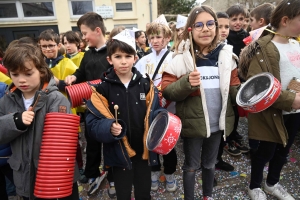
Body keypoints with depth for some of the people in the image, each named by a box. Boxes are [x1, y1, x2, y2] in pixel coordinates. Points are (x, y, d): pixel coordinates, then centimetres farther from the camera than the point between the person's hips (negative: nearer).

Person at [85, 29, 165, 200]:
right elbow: (93, 122, -10)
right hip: (119, 152, -1)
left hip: (144, 149, 2)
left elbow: (154, 113, 1)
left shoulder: (146, 84, -3)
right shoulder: (102, 88, -8)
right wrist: (109, 128, -29)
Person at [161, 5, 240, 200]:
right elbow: (167, 90, -14)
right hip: (193, 123, -4)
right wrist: (187, 83, -31)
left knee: (210, 163, 26)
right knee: (192, 165, 16)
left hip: (218, 123, 4)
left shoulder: (226, 55, -2)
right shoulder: (182, 58, -13)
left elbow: (234, 87, 5)